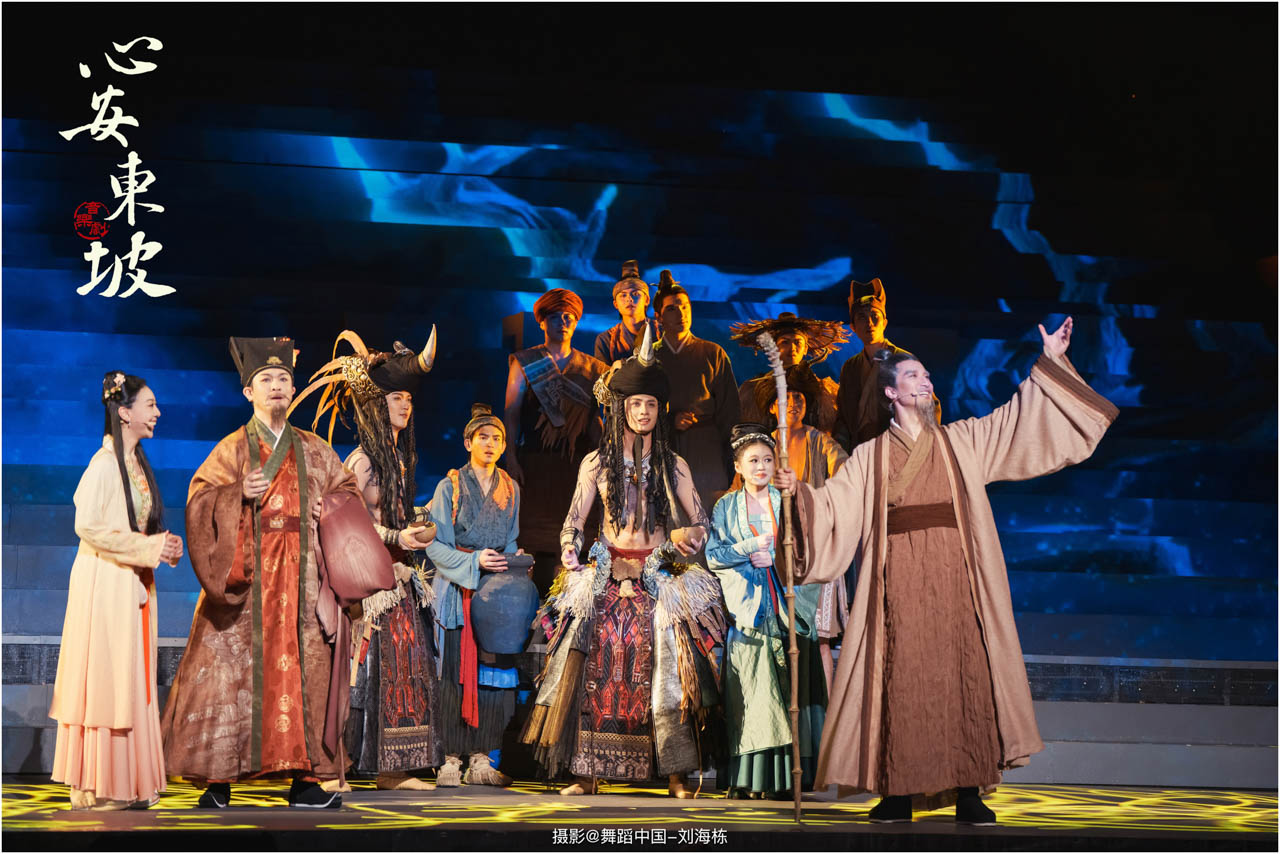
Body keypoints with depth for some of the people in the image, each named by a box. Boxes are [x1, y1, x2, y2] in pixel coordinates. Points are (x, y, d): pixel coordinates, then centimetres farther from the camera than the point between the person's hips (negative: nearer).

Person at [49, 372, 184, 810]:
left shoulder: (137, 462, 14)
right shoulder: (105, 463, -13)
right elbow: (88, 527, -19)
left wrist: (164, 545, 4)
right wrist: (150, 547, -17)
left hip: (134, 585, 9)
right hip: (104, 582, -9)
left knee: (132, 681, 8)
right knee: (103, 677, -5)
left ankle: (125, 783, 13)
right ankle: (96, 788, 1)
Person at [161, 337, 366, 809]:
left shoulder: (314, 451, 14)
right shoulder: (232, 448, 6)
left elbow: (348, 491, 19)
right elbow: (199, 499, -2)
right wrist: (239, 494, -18)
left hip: (301, 580, 2)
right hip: (246, 581, -2)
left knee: (303, 670, -1)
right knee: (235, 670, -5)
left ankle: (304, 777, 3)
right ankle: (220, 779, 0)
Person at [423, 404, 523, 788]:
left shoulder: (510, 488, 12)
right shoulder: (450, 486, -1)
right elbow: (436, 546, -7)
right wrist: (475, 561, -21)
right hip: (457, 588, -4)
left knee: (496, 672, -2)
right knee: (458, 673, -7)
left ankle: (481, 760, 3)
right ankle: (451, 761, -2)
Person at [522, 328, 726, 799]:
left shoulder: (673, 466, 7)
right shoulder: (597, 463, 6)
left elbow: (701, 522, 8)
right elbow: (573, 523, 8)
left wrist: (688, 536, -15)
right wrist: (571, 570, -4)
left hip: (660, 580, 0)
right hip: (606, 580, 0)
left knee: (663, 674, -6)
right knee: (596, 672, -6)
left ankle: (675, 774, -4)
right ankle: (589, 773, -2)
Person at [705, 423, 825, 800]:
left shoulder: (786, 502, 12)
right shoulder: (726, 507, 11)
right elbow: (714, 556, 1)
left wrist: (775, 559, -9)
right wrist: (751, 548, -10)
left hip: (788, 609, 1)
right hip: (747, 609, -1)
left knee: (788, 690, -5)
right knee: (750, 694, -6)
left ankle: (785, 776, -4)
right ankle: (747, 778, -4)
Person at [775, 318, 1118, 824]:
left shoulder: (962, 441, 14)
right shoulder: (870, 457, 10)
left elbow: (1019, 419, 13)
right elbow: (834, 505, 5)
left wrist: (1049, 362, 9)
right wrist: (799, 492, -12)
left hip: (955, 581, 1)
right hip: (901, 584, -1)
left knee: (964, 677, -5)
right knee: (901, 682, -5)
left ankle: (968, 793, -1)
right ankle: (898, 794, 1)